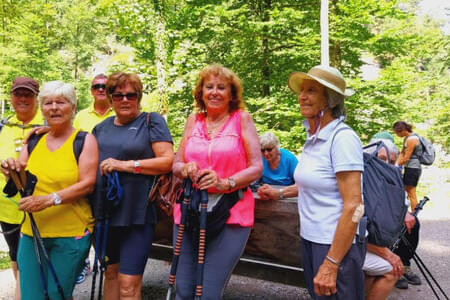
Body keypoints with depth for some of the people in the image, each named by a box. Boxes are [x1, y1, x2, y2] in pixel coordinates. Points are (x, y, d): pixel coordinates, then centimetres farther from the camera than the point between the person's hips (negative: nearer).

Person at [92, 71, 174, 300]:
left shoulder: (152, 121, -2)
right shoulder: (102, 127, 15)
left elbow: (168, 161, -12)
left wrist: (125, 164, -16)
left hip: (137, 214, -6)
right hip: (106, 212, 6)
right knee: (111, 271, 18)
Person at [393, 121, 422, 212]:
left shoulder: (412, 139, -18)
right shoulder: (406, 138, 12)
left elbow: (406, 158, -18)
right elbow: (402, 153, 12)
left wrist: (396, 165, -7)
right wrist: (396, 164, 1)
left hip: (413, 168, -10)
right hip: (409, 168, 10)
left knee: (411, 194, -5)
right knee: (406, 192, 13)